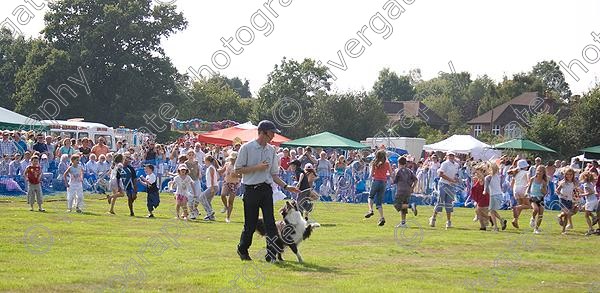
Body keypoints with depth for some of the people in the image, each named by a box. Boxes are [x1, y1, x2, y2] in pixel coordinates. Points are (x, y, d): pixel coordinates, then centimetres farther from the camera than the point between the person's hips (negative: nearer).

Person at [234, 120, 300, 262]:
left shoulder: (271, 150, 12)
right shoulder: (247, 148, -4)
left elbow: (273, 174, 15)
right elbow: (238, 169, -6)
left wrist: (286, 186, 2)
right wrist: (257, 167, -14)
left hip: (266, 189, 4)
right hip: (251, 190, -4)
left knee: (270, 222, -5)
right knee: (250, 224, 2)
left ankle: (272, 254, -8)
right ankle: (242, 250, 23)